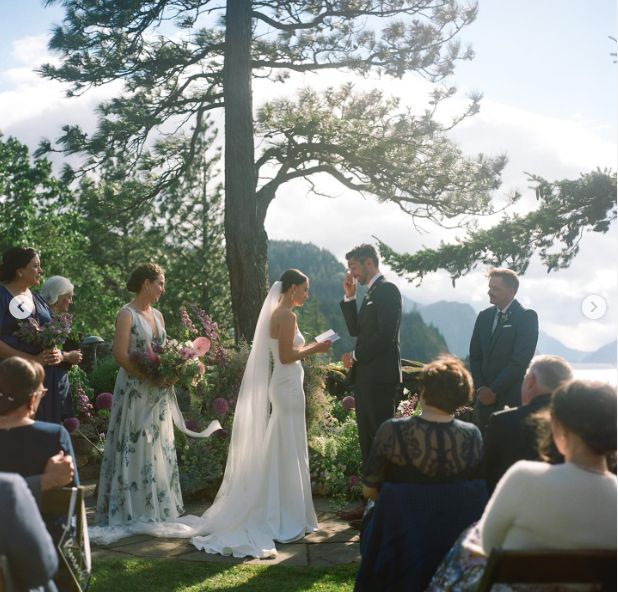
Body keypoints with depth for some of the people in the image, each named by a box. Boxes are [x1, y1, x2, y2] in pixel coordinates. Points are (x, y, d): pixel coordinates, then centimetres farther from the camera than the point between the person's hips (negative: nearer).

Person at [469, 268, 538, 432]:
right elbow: (475, 355, 14)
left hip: (512, 398, -5)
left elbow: (520, 359, -13)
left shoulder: (527, 317, -6)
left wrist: (494, 390, -12)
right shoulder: (484, 316, 13)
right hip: (485, 397, 5)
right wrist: (480, 387, -1)